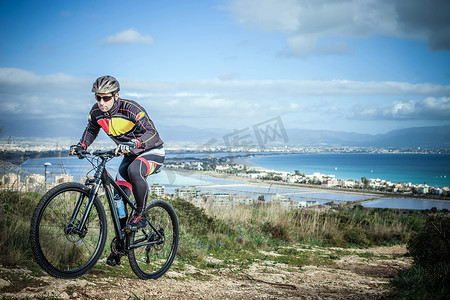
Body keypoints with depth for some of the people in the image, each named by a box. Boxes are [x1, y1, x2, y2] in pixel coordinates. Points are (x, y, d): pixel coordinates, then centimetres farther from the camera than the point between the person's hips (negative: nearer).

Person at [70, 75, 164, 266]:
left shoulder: (130, 109, -28)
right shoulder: (96, 112, -9)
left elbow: (151, 133, -36)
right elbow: (91, 130, 11)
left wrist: (132, 143, -53)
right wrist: (81, 146, -6)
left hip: (152, 151, -6)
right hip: (131, 155, 6)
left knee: (134, 171, -39)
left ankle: (140, 215, -18)